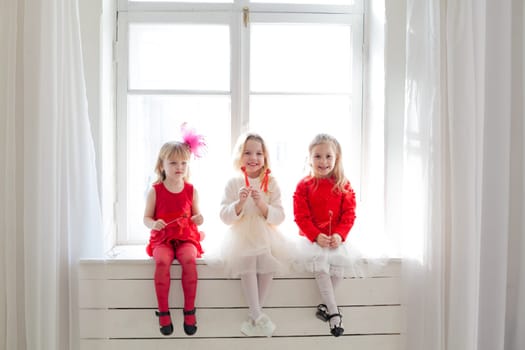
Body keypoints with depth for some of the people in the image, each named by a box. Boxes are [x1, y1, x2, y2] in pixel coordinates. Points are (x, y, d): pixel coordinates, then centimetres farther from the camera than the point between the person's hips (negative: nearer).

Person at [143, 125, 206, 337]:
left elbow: (196, 215, 12)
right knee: (162, 261, -33)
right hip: (162, 238, 0)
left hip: (186, 237, 1)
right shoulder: (155, 191, 0)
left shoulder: (191, 190, 4)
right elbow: (146, 217, 4)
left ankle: (189, 310, -18)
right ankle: (163, 312, -19)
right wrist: (153, 224, -19)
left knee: (189, 260, -31)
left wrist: (199, 219, -12)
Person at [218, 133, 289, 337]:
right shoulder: (233, 183, 3)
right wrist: (239, 203, -19)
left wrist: (261, 204, -19)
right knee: (246, 257, -31)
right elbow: (225, 217, -1)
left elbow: (279, 217, -2)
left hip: (265, 234, 1)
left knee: (269, 258, -29)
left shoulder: (271, 183, 4)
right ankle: (258, 315, -23)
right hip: (241, 235, -1)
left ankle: (254, 315, -13)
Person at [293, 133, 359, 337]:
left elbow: (349, 214, 1)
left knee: (342, 259, -28)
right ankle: (334, 311, -18)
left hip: (335, 238, 2)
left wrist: (339, 234, -15)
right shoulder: (304, 185, -1)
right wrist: (316, 236, -18)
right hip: (312, 238, -1)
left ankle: (326, 305, -8)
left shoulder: (343, 185, 5)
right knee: (319, 260, -30)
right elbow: (301, 216, -6)